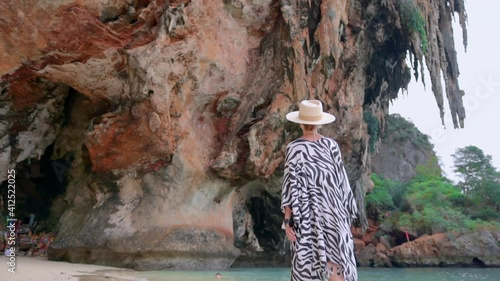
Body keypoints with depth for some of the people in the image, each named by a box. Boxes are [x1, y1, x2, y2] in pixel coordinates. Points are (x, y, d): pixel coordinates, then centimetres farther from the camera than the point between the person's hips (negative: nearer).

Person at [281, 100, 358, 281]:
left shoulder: (294, 148, -11)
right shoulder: (331, 145, -1)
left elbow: (292, 186, -14)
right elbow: (341, 179, 3)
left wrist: (288, 221, -10)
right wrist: (345, 211, 14)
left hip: (307, 212, -2)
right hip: (332, 211, 3)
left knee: (308, 261, 10)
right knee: (335, 259, 6)